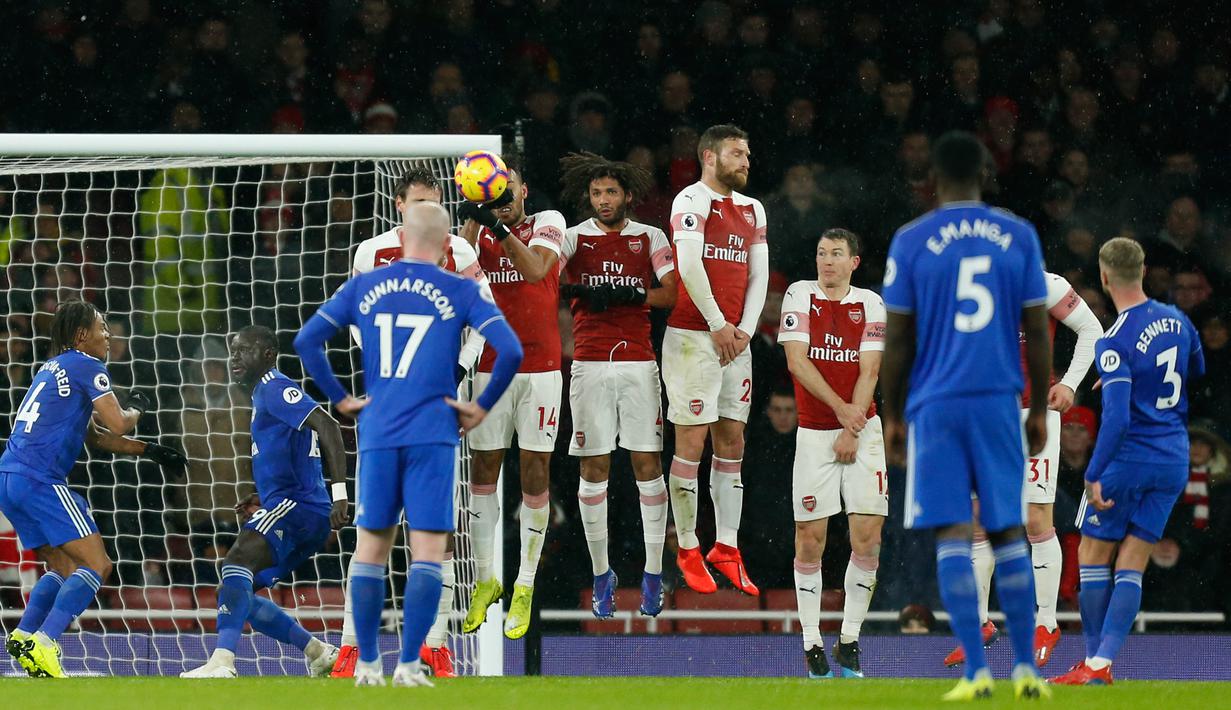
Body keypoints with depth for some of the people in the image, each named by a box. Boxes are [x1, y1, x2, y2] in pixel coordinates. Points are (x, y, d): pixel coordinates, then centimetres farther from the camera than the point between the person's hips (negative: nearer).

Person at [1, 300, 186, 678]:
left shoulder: (53, 369, 25)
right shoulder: (87, 367, -3)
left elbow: (95, 435, 31)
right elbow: (118, 424, -9)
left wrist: (148, 450, 28)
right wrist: (137, 407, 13)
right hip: (41, 480, -9)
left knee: (64, 568, 18)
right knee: (96, 565, -8)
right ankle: (42, 645, -22)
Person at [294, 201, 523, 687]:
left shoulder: (364, 287, 8)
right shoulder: (460, 292, 0)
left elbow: (306, 341, 7)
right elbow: (510, 352, -9)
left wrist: (339, 399, 13)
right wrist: (482, 406, 2)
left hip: (377, 434, 3)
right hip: (433, 436, -3)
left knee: (370, 549, 11)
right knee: (428, 552, -1)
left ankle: (367, 664, 11)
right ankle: (409, 665, -8)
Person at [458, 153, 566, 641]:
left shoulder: (547, 223, 0)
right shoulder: (479, 231, 6)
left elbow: (535, 269, -19)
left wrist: (501, 228, -32)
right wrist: (474, 219, -27)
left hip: (541, 369, -2)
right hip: (491, 367, 2)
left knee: (534, 471, -1)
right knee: (483, 470, 2)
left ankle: (525, 587, 5)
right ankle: (485, 581, 12)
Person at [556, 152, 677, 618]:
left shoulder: (650, 238, 8)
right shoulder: (574, 238, 5)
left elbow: (669, 295, -2)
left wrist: (628, 295, -16)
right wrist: (581, 291, -29)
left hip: (638, 360, 0)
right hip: (589, 364, 0)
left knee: (648, 464, -2)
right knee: (594, 468, 1)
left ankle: (653, 574, 3)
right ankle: (601, 574, 8)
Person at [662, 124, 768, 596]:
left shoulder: (752, 210, 15)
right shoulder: (693, 200, -8)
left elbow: (758, 274, 14)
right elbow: (688, 264, -17)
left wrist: (746, 328, 0)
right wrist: (717, 323, -14)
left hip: (735, 340, 7)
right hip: (693, 336, -7)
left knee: (732, 442, 6)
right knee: (692, 441, -4)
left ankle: (727, 548, 9)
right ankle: (687, 550, 1)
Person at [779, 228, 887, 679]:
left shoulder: (870, 304, 4)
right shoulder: (800, 296, 0)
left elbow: (869, 371, -1)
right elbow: (797, 362, -8)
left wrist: (852, 432, -10)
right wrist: (840, 408, -16)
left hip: (863, 432, 1)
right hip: (813, 433, -1)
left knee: (868, 538, -6)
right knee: (810, 539, -3)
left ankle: (849, 642, 3)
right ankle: (811, 643, 3)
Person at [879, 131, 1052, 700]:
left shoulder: (911, 242, -2)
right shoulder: (1019, 237, 4)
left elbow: (897, 339, 0)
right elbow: (1038, 332, 5)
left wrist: (892, 416, 9)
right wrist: (1039, 409, 14)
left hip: (936, 405, -2)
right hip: (1000, 401, 2)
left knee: (952, 535, -2)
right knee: (1007, 532, 11)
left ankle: (976, 671, -9)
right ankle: (1026, 668, 9)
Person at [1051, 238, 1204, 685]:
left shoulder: (1115, 345, -18)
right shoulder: (1177, 321, 3)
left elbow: (1117, 417, -25)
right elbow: (1199, 374, 21)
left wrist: (1094, 475, -21)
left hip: (1127, 461, -6)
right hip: (1173, 462, 6)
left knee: (1093, 557, 8)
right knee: (1131, 565, 5)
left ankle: (1093, 663, 11)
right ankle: (1103, 665, -1)